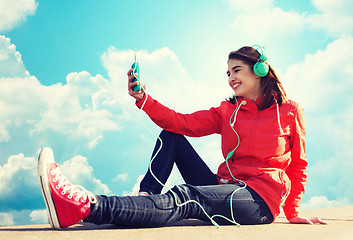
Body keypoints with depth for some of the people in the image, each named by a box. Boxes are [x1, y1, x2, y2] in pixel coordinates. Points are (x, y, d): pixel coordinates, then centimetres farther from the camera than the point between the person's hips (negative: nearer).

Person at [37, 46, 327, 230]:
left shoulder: (289, 111, 3)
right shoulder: (227, 111, 13)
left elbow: (298, 165, 8)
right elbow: (183, 123, -1)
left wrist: (293, 213, 4)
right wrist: (142, 99, -12)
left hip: (260, 200, -5)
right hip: (227, 190, 6)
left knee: (183, 198, -33)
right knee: (171, 136, 0)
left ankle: (84, 206, -49)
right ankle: (144, 202, -17)